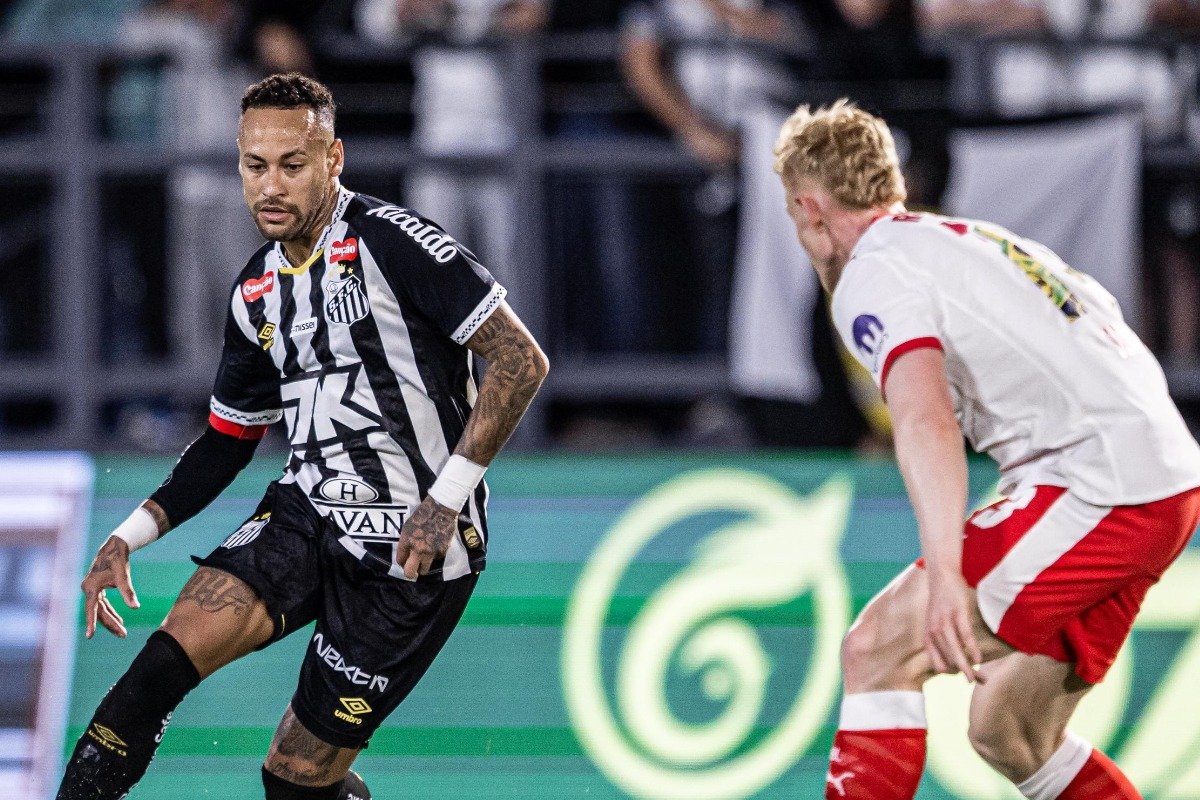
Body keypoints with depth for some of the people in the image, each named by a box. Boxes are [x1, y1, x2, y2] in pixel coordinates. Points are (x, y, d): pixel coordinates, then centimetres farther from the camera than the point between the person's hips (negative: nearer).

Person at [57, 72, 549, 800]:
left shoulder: (390, 242, -13)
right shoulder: (257, 294, 10)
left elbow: (521, 360, -16)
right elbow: (229, 439, 22)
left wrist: (447, 498, -20)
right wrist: (129, 537, 11)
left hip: (412, 545, -6)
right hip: (306, 516, 6)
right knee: (172, 651, -20)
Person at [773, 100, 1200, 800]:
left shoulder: (873, 276, -4)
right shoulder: (976, 239, 25)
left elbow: (927, 421, -22)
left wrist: (946, 576, -34)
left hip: (1099, 489, -9)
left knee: (878, 650, -11)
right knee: (1008, 734, 16)